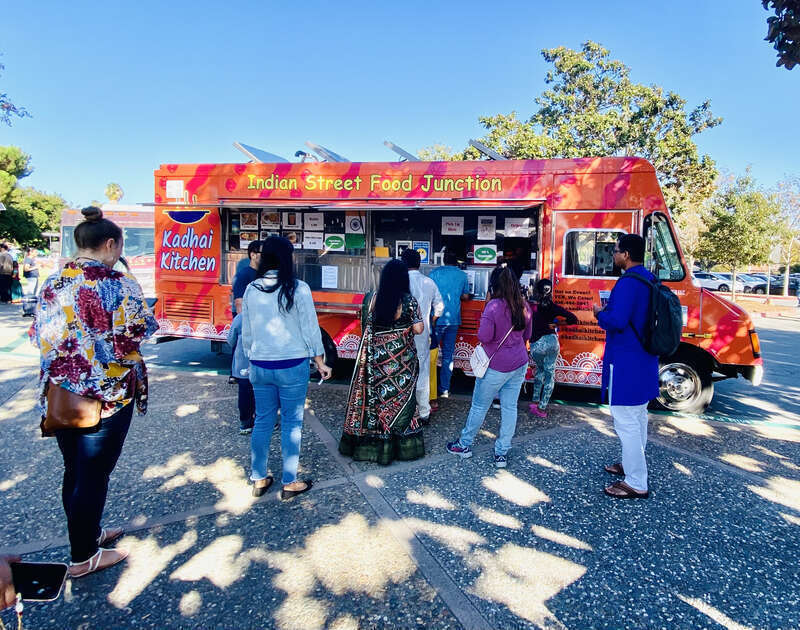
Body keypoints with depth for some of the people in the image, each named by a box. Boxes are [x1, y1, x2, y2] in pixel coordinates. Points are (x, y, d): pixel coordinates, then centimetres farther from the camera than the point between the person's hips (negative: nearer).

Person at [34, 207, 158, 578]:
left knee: (74, 470, 20)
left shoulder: (52, 284, 3)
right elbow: (137, 336, -14)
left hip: (60, 393, 7)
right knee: (94, 474, 7)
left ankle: (88, 532, 39)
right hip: (109, 394, -6)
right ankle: (83, 557, 21)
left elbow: (40, 335, 9)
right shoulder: (120, 285, -16)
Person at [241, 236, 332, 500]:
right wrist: (320, 363, 3)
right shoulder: (298, 289, -11)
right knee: (291, 424, 7)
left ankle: (259, 480, 26)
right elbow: (310, 329, -7)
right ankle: (289, 483, 16)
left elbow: (246, 332, 7)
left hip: (259, 366, 4)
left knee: (263, 421, 15)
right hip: (292, 366, -4)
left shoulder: (251, 290, 1)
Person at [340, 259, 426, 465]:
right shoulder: (409, 301, -11)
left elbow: (365, 326, 2)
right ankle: (402, 445, 19)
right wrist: (417, 318, 8)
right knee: (400, 398, 10)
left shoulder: (371, 299, -3)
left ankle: (368, 442, 24)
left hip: (376, 356, 2)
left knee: (373, 397, 13)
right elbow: (418, 329, -11)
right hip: (401, 359, -2)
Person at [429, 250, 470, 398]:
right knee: (448, 355, 9)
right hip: (453, 319, 2)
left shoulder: (435, 272, -1)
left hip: (437, 318, -2)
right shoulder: (462, 275, 6)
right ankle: (445, 389, 11)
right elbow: (465, 296, 12)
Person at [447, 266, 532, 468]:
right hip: (519, 364, 6)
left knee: (479, 406, 9)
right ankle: (502, 453, 18)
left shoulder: (494, 306, -19)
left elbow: (484, 336, -21)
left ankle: (464, 445, 26)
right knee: (510, 407, 10)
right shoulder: (524, 306, 3)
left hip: (496, 366, -6)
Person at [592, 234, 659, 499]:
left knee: (626, 420, -3)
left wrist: (599, 313, -9)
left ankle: (636, 484, 4)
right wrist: (609, 309, 15)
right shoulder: (649, 280, 11)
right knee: (638, 416, 22)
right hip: (644, 360, 11)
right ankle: (631, 464, 39)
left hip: (626, 362, -11)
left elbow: (616, 321, -29)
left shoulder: (628, 282, -21)